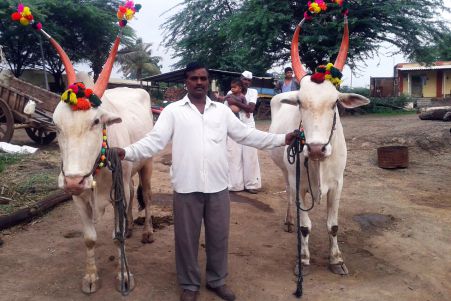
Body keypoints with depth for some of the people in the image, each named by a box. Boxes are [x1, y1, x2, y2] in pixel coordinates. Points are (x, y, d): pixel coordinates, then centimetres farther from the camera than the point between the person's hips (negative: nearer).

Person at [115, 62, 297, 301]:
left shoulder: (222, 110, 9)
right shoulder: (173, 111, 1)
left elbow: (247, 135, 10)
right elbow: (154, 140, -7)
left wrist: (282, 139, 5)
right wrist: (127, 152, -23)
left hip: (218, 186, 2)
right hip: (186, 187, -2)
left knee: (218, 236, 14)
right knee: (187, 238, 10)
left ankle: (217, 280, 35)